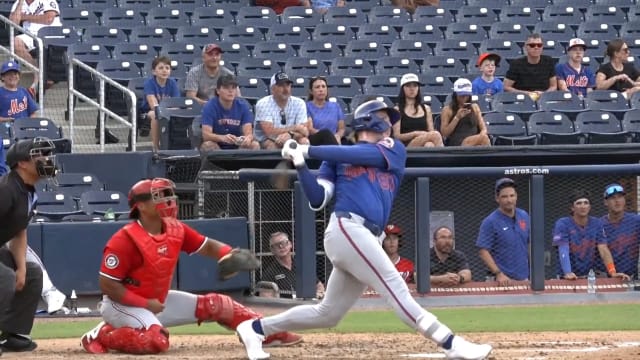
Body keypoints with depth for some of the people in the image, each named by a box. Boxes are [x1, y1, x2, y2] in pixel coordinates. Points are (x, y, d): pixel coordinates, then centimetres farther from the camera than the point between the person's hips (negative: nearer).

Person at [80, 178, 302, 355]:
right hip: (123, 304, -8)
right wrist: (145, 304, -23)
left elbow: (206, 246, 6)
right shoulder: (126, 240, -25)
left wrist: (230, 254, -16)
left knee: (216, 304, 5)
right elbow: (107, 284, -23)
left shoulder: (175, 230, -3)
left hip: (159, 301, 8)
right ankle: (103, 334, -15)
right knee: (157, 340, -36)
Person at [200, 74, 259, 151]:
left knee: (255, 145, -24)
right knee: (207, 145, -33)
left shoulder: (243, 106, -3)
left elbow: (248, 132, -12)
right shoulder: (209, 106, -11)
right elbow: (206, 135, -22)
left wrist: (248, 138, -40)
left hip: (238, 146, 2)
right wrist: (223, 138, -44)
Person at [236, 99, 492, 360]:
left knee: (327, 315, 9)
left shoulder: (394, 150, 22)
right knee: (396, 288, -15)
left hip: (367, 240, 5)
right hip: (347, 229, -5)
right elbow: (317, 200, 8)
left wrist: (308, 150, 0)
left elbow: (363, 155, 2)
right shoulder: (336, 158, 15)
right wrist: (300, 165, -4)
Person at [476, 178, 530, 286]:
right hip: (504, 280, -6)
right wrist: (498, 273, -21)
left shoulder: (524, 217, 8)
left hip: (524, 278, 6)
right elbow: (483, 251, -12)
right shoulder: (490, 222, -9)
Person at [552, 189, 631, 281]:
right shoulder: (562, 224, -4)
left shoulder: (597, 224, 6)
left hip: (591, 277, 2)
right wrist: (568, 273, -31)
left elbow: (604, 250, -1)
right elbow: (563, 250, -15)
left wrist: (612, 272, -17)